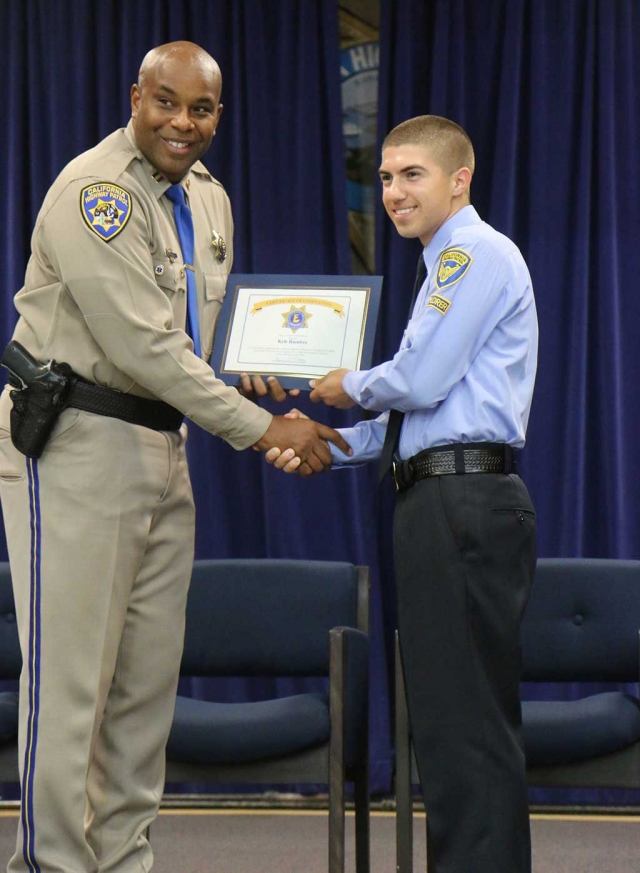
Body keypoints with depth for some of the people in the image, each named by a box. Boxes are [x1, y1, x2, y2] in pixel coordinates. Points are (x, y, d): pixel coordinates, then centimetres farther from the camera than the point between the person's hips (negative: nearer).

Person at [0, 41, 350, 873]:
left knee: (150, 672, 10)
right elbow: (141, 343, -22)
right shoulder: (94, 191, -16)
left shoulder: (209, 200, 12)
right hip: (76, 438, -8)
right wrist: (259, 429, -20)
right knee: (70, 671, -6)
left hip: (161, 442, 9)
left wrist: (243, 374, 3)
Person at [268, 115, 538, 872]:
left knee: (465, 716, -10)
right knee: (452, 715, 13)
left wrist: (351, 387, 2)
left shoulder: (478, 254, -9)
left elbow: (420, 381, -17)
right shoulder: (450, 265, 22)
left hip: (463, 505, -10)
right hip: (447, 503, 10)